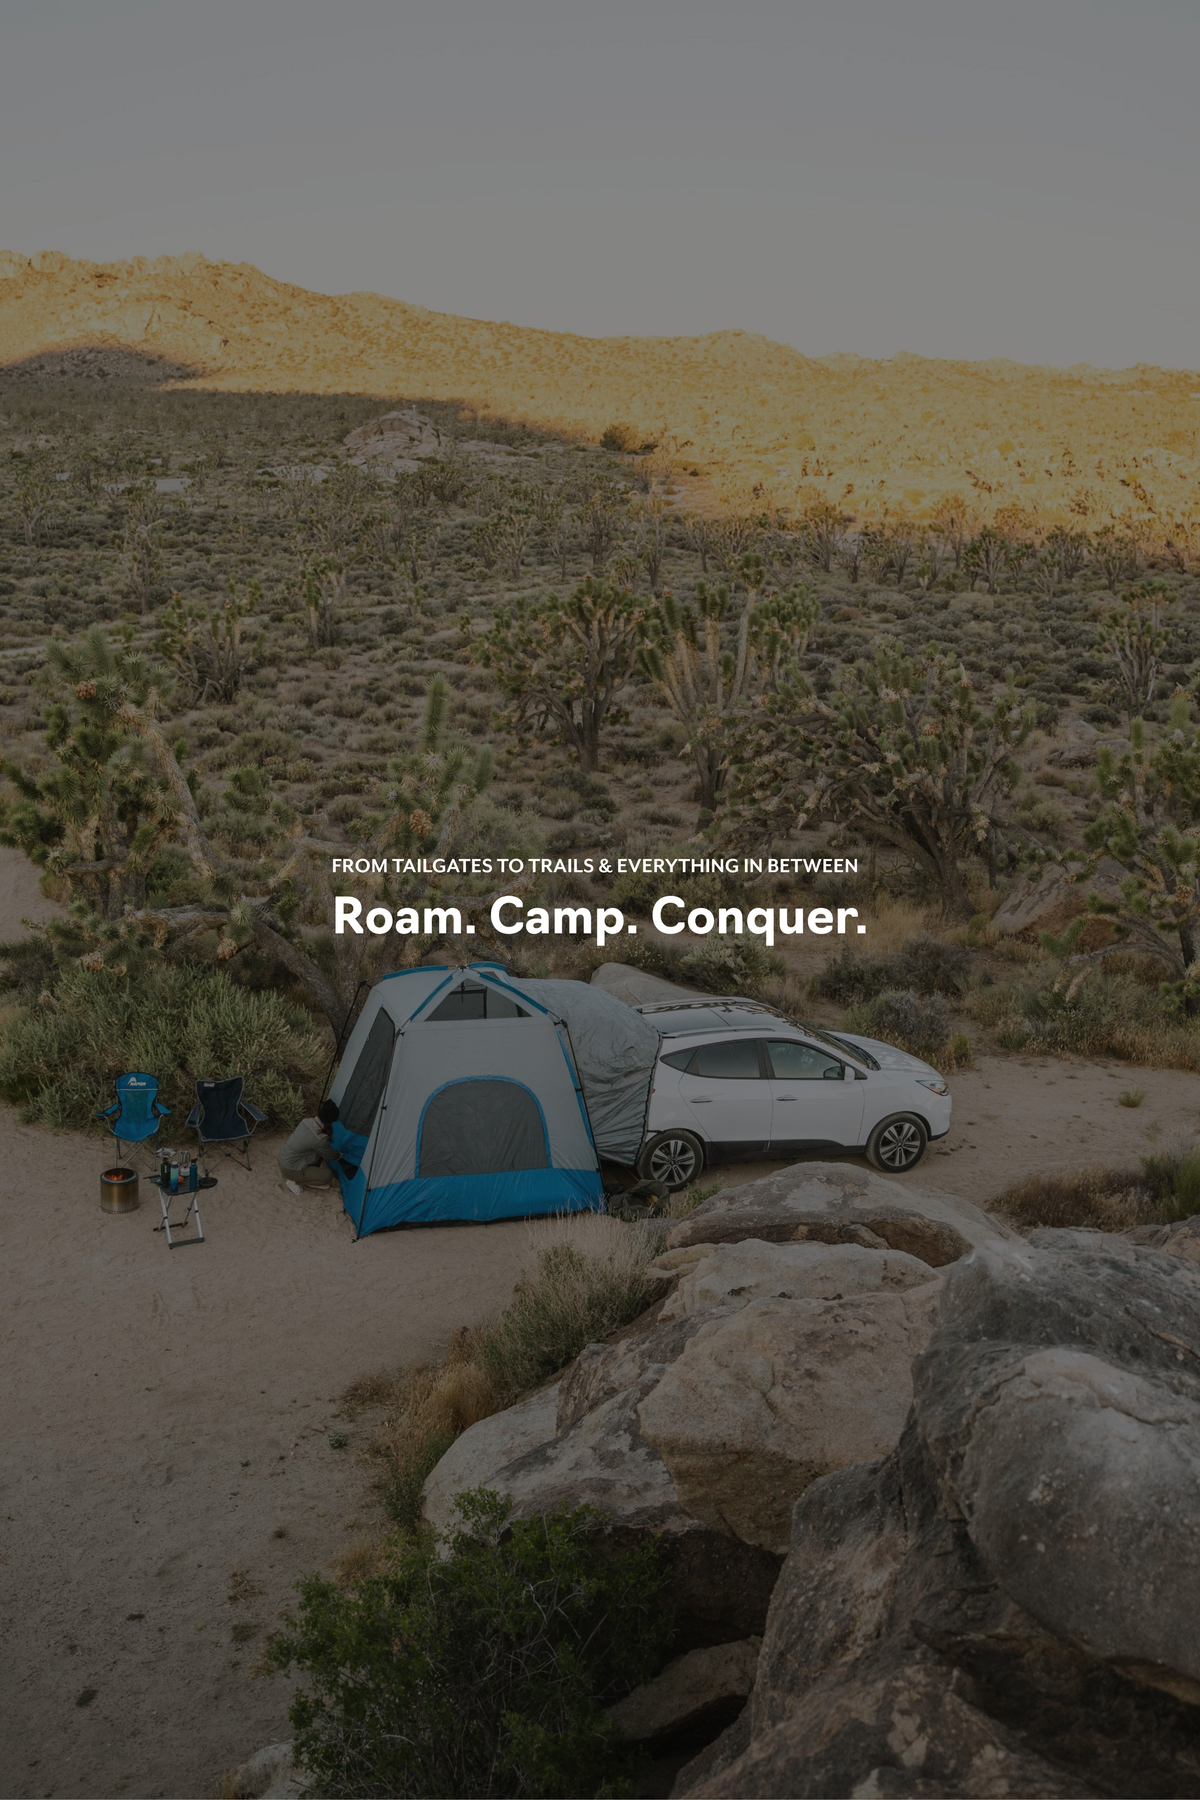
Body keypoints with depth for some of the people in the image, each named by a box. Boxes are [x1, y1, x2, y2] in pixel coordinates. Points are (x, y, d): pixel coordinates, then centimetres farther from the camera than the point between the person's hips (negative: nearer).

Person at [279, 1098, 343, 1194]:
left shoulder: (306, 1122, -5)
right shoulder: (319, 1140, -28)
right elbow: (330, 1156, -5)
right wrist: (340, 1156, 15)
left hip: (284, 1160, 8)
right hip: (290, 1169, -8)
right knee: (327, 1176, -5)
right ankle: (294, 1182, 0)